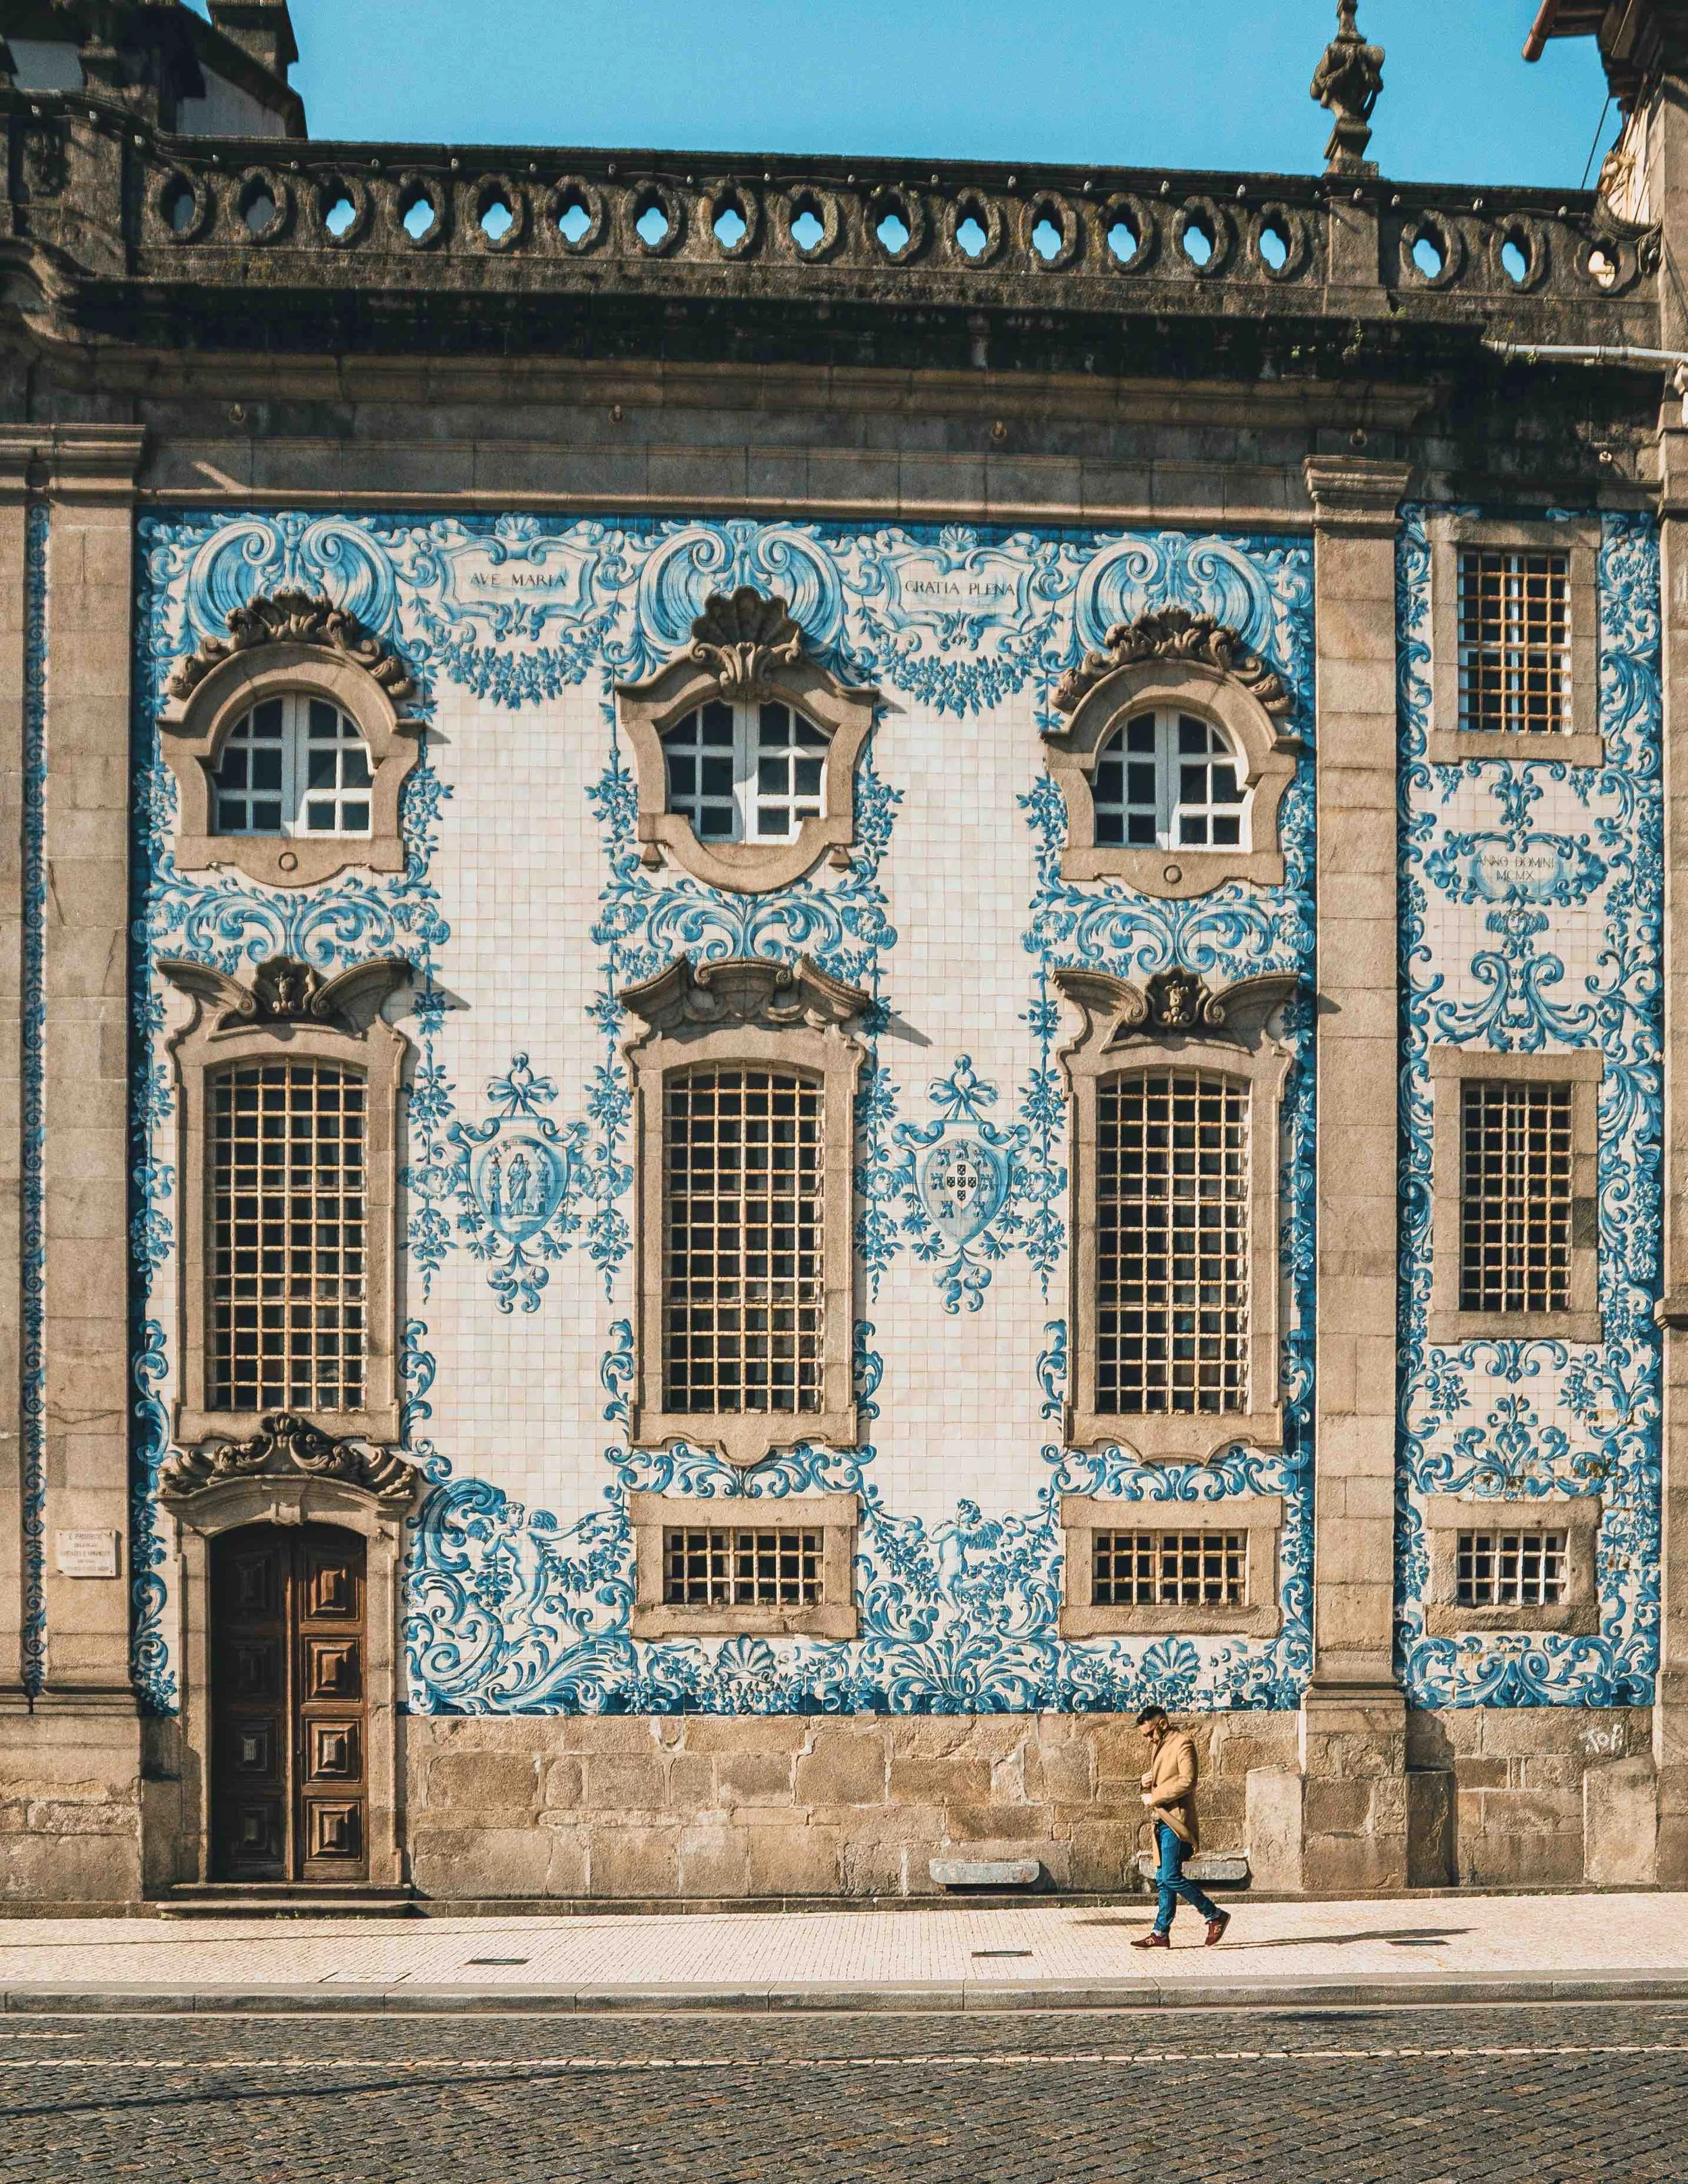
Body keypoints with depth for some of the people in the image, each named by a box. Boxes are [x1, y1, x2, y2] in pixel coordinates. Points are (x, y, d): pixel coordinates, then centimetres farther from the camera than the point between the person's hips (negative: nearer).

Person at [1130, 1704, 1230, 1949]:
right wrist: (1146, 1780, 6)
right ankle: (1161, 1933, 11)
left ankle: (1215, 1916, -2)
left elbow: (1187, 1781, -20)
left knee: (1171, 1877, -13)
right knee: (1163, 1880, 9)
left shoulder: (1182, 1743, -9)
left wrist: (1154, 1797, -16)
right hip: (1161, 1820, 9)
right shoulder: (1158, 1746, 20)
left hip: (1176, 1820, -9)